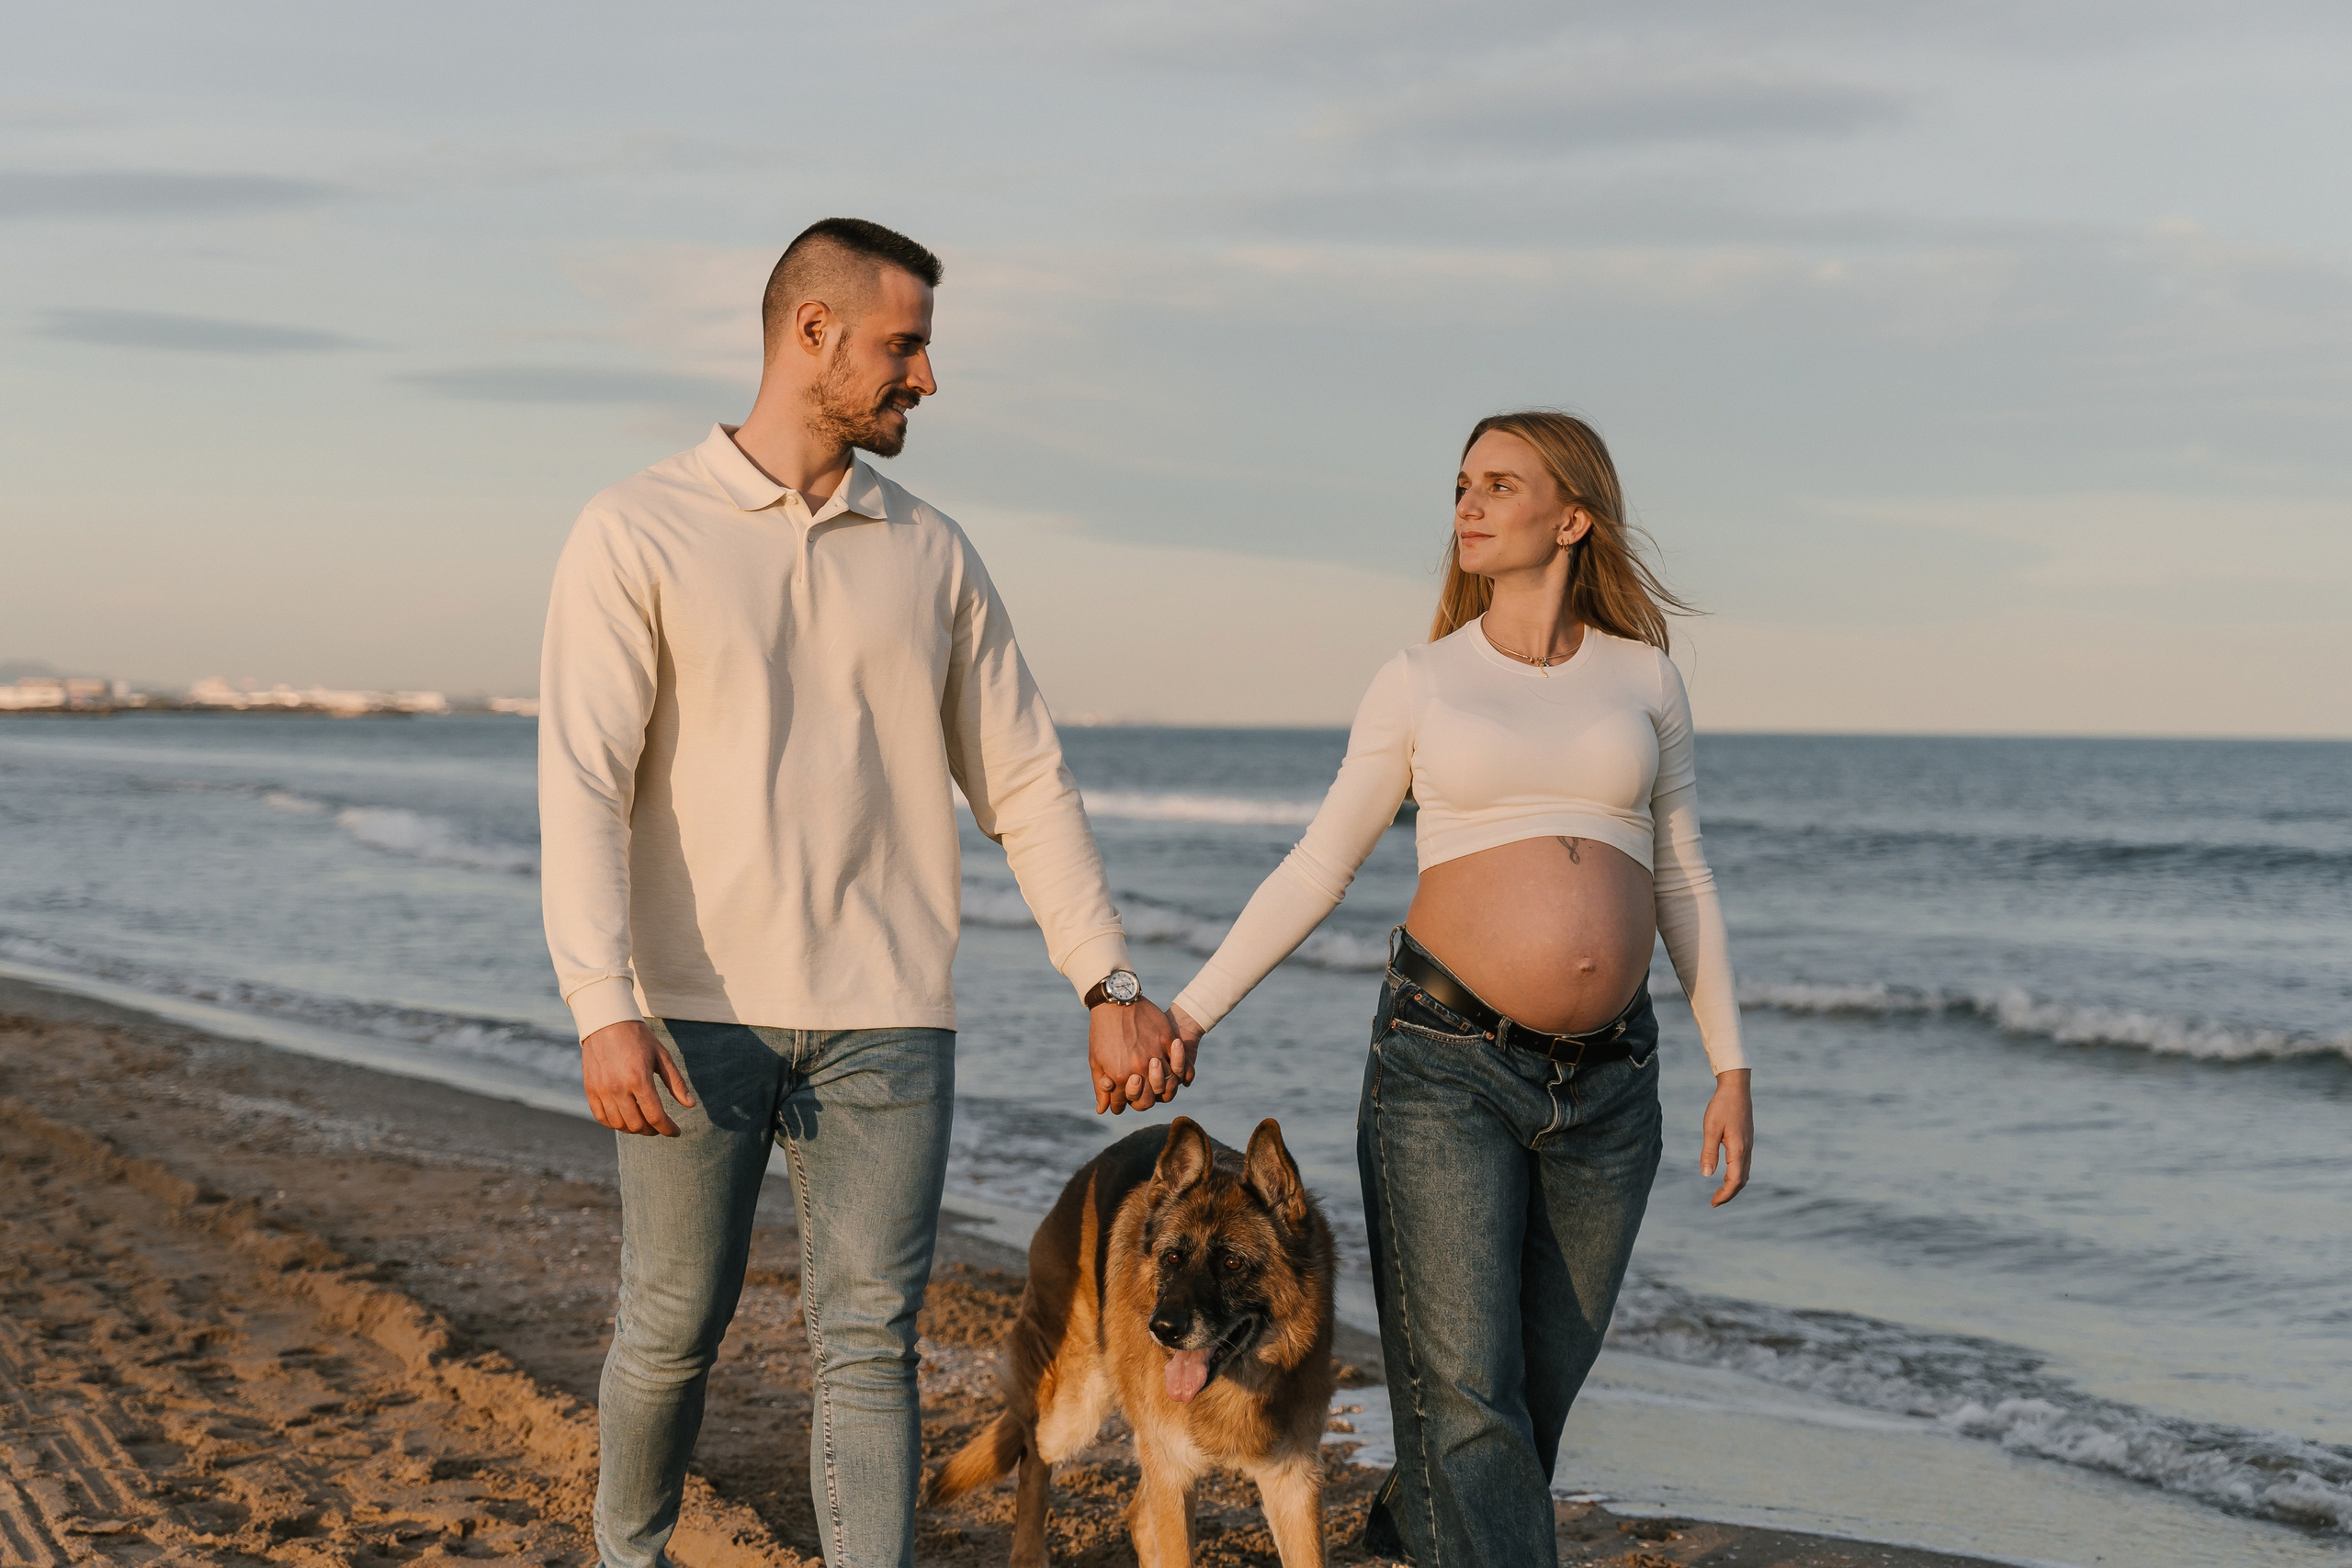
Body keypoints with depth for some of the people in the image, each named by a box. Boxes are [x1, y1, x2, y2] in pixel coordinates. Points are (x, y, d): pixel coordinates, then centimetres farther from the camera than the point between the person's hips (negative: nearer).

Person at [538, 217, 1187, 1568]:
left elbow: (1026, 779, 14)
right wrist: (604, 1004, -21)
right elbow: (582, 784, -11)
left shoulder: (933, 555, 10)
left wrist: (1110, 982, 8)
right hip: (698, 1012, -3)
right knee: (675, 1327, 7)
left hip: (887, 1016, 3)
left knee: (870, 1343, 0)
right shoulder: (639, 533, -2)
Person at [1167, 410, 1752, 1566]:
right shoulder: (1416, 683, 4)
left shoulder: (1642, 678, 9)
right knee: (1466, 1394, -8)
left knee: (1541, 1391, 10)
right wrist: (1190, 1013, 2)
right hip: (1446, 1062, -3)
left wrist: (1731, 1067, 8)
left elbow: (1681, 882, 13)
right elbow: (1318, 868, 6)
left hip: (1607, 1079, 3)